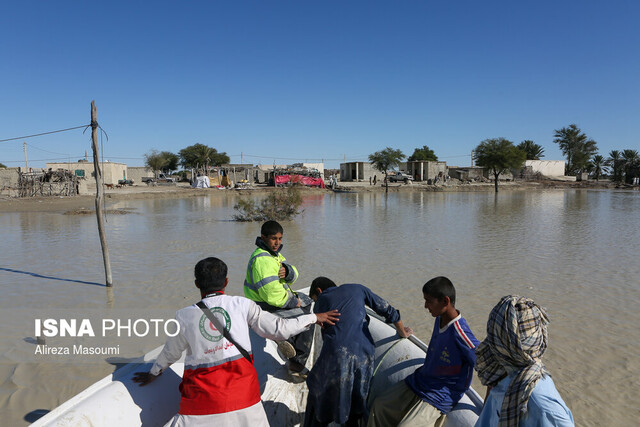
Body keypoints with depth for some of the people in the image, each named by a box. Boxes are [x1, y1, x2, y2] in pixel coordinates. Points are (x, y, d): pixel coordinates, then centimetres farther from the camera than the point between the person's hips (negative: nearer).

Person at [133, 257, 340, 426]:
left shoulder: (184, 316, 0)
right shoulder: (243, 305, -3)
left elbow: (171, 352, 17)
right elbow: (279, 329, -1)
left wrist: (153, 373, 38)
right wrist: (314, 317, 12)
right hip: (242, 394, 1)